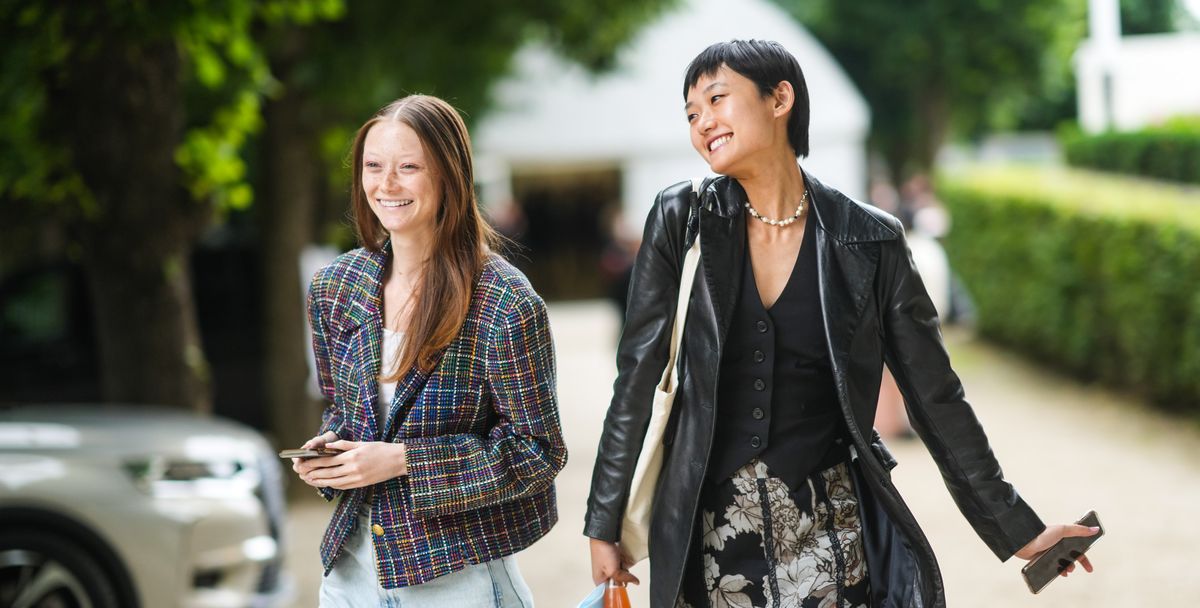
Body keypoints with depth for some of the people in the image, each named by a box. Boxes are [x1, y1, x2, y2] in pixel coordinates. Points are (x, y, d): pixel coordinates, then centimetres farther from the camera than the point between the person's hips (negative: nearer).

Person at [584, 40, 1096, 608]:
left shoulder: (869, 241, -2)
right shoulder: (681, 220, -2)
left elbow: (936, 396, 3)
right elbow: (637, 381, 0)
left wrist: (1018, 531, 4)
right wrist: (605, 527, 0)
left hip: (828, 527, 0)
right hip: (710, 530, 0)